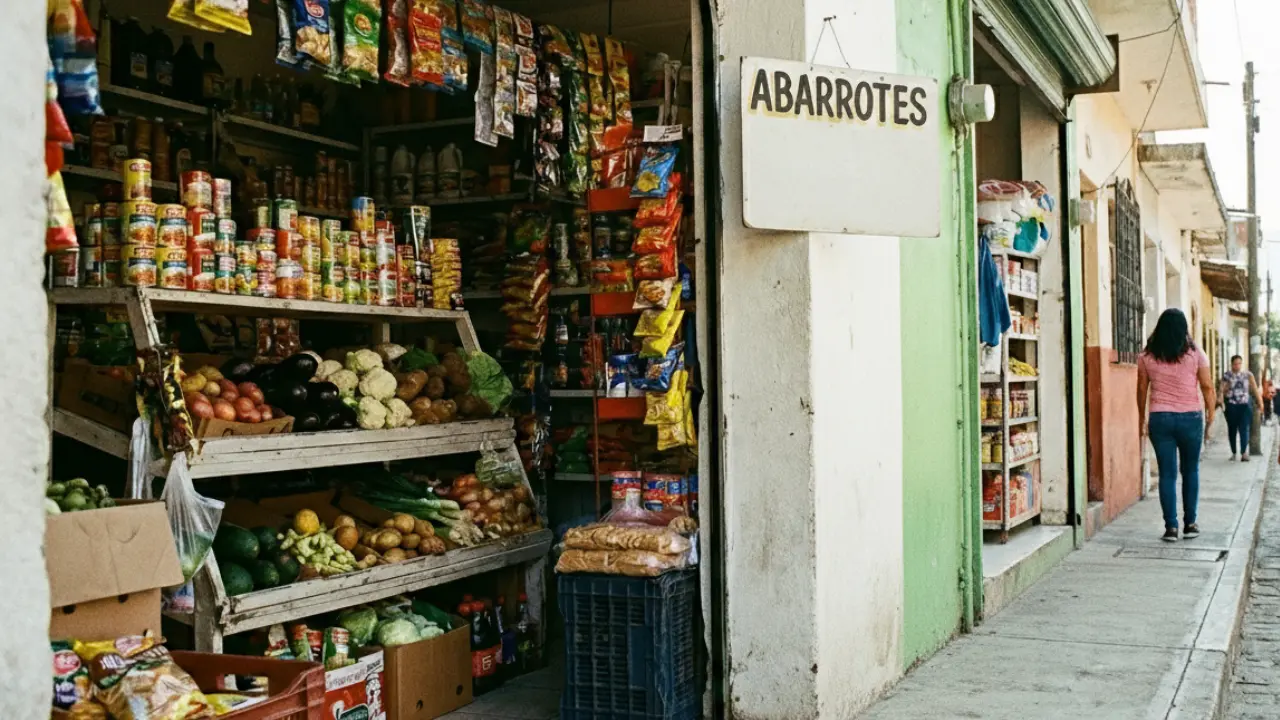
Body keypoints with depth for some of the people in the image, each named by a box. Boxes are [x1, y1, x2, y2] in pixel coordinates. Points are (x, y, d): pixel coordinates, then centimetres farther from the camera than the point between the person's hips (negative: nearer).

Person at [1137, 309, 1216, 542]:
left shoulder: (1147, 356, 0)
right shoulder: (1195, 354, -3)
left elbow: (1142, 389, 5)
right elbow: (1207, 387, -2)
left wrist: (1142, 419, 15)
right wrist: (1210, 418, 6)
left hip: (1160, 419, 0)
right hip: (1190, 418, 0)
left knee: (1167, 473, 4)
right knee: (1190, 471, 14)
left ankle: (1171, 527, 1)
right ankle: (1189, 523, 16)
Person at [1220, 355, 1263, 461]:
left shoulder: (1248, 375, 3)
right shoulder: (1226, 376, 2)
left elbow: (1255, 389, 0)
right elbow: (1222, 391, 2)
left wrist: (1260, 402, -8)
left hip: (1245, 405, -1)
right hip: (1231, 406, 1)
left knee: (1244, 429, -10)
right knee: (1232, 430, 7)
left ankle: (1244, 453, -14)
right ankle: (1233, 453, 17)